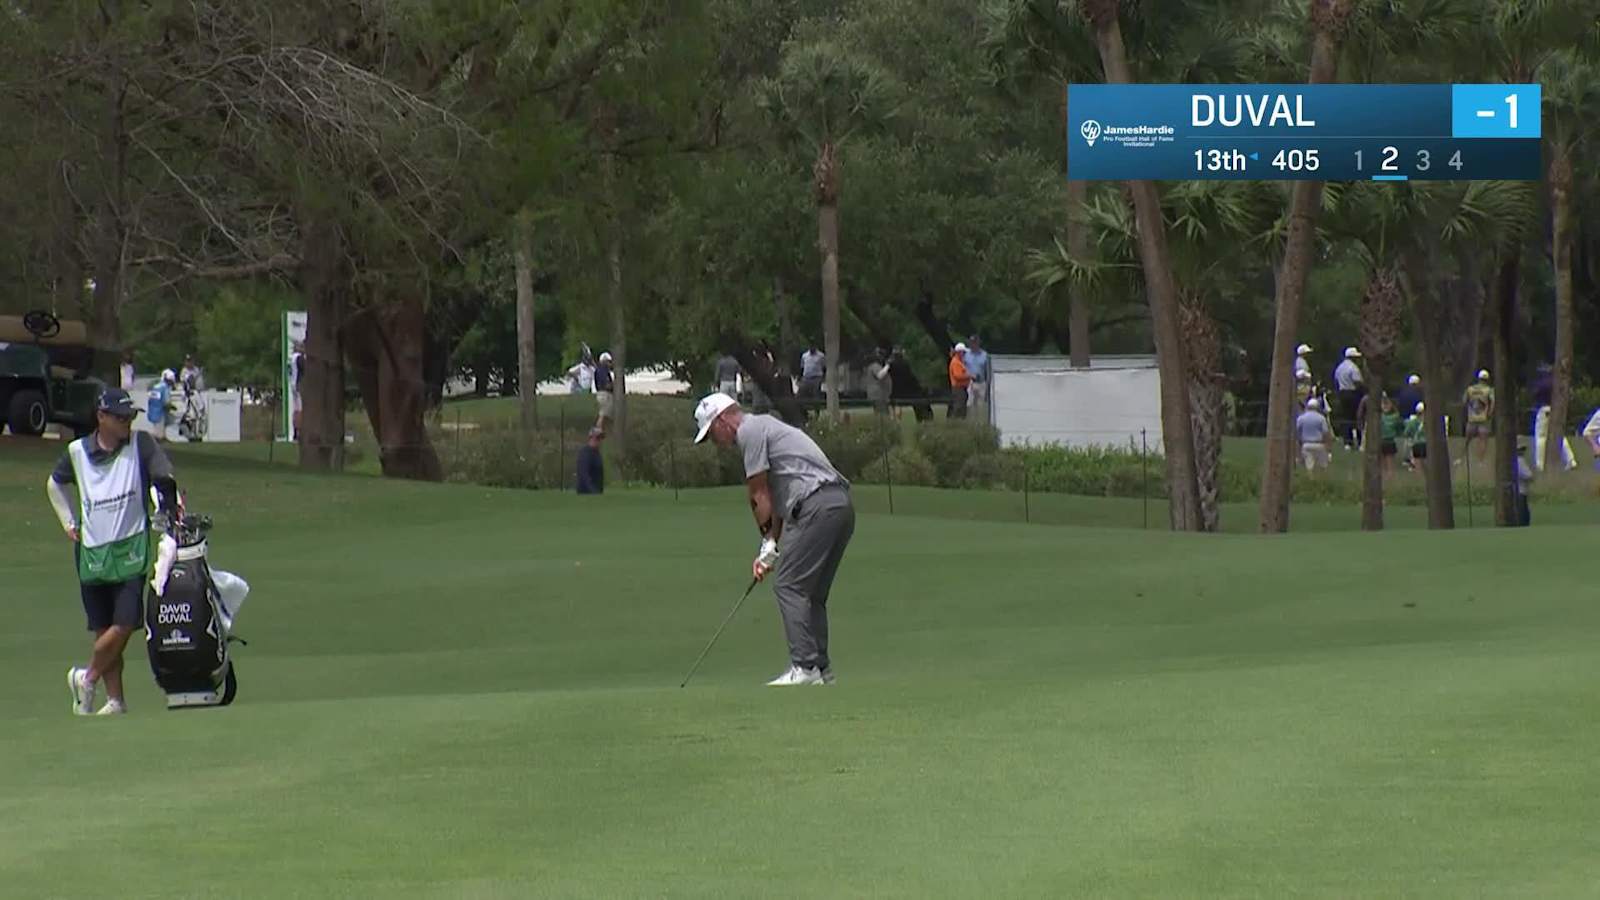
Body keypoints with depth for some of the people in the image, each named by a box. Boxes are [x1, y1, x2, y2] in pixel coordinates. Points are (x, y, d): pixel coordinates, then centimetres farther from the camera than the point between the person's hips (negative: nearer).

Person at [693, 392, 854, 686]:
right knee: (813, 594, 12)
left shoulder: (751, 431, -1)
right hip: (841, 505, 10)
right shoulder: (764, 428, 28)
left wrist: (768, 545, 6)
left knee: (790, 586, -8)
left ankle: (805, 666, -14)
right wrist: (771, 545, 19)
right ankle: (821, 669, 10)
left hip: (817, 505, -10)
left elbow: (760, 496, -2)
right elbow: (777, 498, 26)